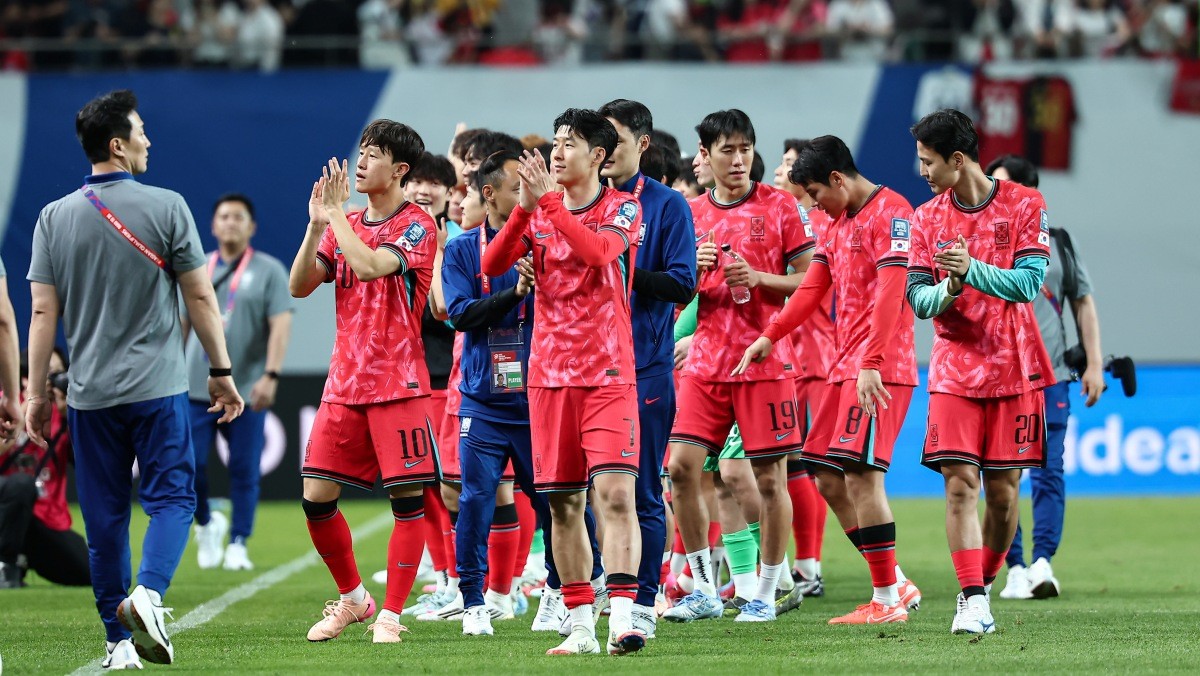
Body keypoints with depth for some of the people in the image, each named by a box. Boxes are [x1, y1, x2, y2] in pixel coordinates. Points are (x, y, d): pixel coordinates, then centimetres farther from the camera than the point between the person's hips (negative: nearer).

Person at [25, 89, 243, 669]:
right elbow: (200, 297, -2)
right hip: (157, 387, -3)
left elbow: (43, 312, 1)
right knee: (172, 497, 2)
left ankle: (120, 640, 8)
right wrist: (221, 371, 6)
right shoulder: (166, 207, -5)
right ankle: (147, 593, -23)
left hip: (89, 395, 3)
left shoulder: (54, 217, 3)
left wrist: (36, 394, 6)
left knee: (104, 517, 8)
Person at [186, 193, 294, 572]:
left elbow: (281, 326, -8)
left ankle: (237, 544, 9)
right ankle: (206, 524, 19)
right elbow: (181, 326, 18)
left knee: (244, 471, -2)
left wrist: (270, 375, -20)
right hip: (196, 390, 3)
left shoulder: (269, 271, 1)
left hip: (247, 392, -3)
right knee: (186, 465, -5)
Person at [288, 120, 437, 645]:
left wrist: (337, 215, -13)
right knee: (316, 498, 1)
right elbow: (299, 286, 6)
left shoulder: (417, 226, -6)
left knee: (407, 498, -5)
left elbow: (370, 266, -23)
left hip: (399, 384, -6)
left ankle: (390, 614, 1)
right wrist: (317, 225, -5)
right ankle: (352, 598, 18)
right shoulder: (346, 225, 13)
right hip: (344, 382, 6)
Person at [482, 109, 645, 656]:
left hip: (608, 373, -4)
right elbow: (492, 266, -2)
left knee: (614, 492, -16)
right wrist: (525, 208, -15)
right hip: (550, 373, 4)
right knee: (562, 504, 4)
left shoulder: (622, 208, 0)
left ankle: (623, 617, -20)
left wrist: (548, 200, -19)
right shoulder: (538, 213, 11)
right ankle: (580, 626, 10)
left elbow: (598, 252, -21)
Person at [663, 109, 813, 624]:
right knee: (681, 466, -6)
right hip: (706, 362, 3)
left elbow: (809, 280, 0)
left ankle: (766, 593, 10)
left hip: (764, 360, -3)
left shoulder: (778, 206, 0)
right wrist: (693, 271, -6)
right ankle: (704, 589, 4)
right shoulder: (691, 215, 10)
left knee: (768, 478, -1)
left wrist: (759, 278, -15)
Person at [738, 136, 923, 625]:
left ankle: (887, 600, -8)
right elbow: (811, 291, 18)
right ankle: (896, 585, 13)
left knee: (860, 473, -14)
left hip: (879, 370, -10)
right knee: (828, 479, 7)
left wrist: (871, 363, -26)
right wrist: (769, 338, 5)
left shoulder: (889, 213, -10)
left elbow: (891, 292, -19)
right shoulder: (837, 224, 19)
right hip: (846, 366, 10)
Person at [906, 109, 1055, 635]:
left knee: (1002, 490, 1)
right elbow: (917, 298, 3)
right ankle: (973, 602, -14)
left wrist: (972, 270, -26)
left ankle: (983, 585, 20)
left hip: (1014, 370, -1)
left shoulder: (1024, 205, -3)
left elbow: (1029, 282, -12)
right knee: (960, 484, -11)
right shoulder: (927, 218, 6)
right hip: (954, 370, 1)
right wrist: (948, 288, -18)